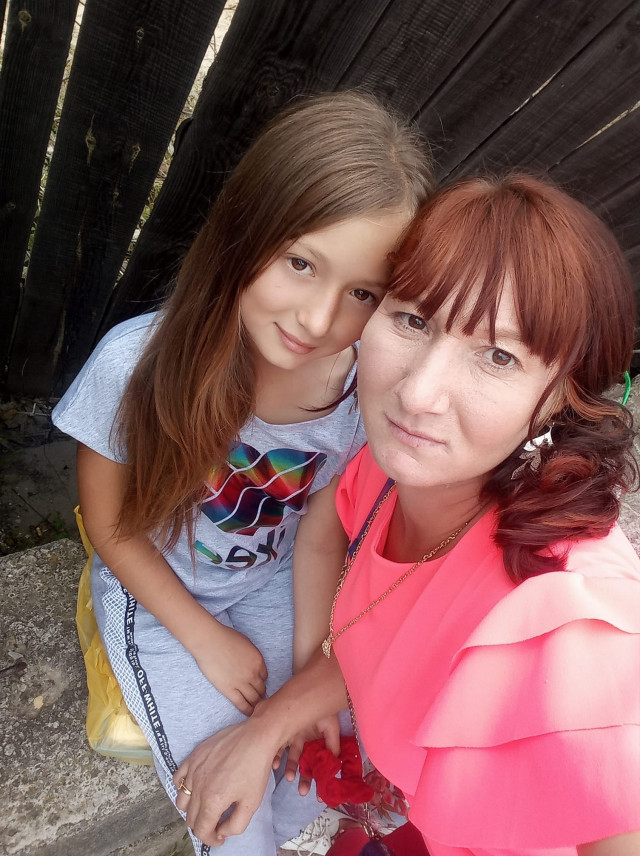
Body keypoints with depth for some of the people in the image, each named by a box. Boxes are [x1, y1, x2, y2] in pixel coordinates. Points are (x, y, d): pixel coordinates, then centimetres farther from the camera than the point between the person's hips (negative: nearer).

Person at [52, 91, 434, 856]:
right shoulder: (138, 363, -30)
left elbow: (319, 537, -10)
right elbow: (112, 528, -13)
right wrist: (210, 641, -10)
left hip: (273, 584, 2)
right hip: (156, 596, -1)